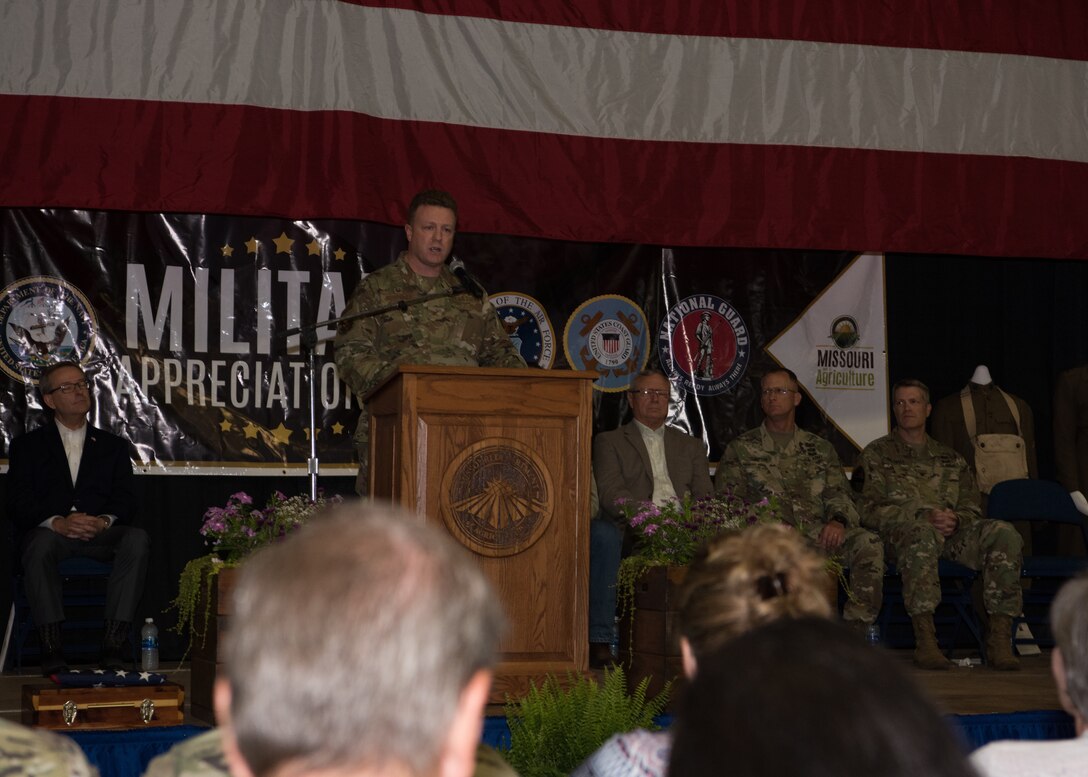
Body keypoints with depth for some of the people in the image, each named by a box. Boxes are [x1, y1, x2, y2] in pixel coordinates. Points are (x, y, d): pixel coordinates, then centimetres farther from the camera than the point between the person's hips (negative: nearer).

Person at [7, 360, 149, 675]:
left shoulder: (114, 446, 20)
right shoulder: (28, 445, 14)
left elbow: (123, 500, 8)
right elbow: (19, 503, 1)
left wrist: (103, 521, -16)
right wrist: (57, 522, -19)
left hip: (101, 535, 2)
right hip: (49, 533, -2)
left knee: (137, 538, -31)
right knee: (40, 543, -38)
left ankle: (114, 646, -34)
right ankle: (51, 648, -36)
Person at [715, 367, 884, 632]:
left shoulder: (820, 449, 24)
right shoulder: (741, 448, 17)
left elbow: (839, 495, 16)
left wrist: (837, 521, -9)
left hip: (816, 533, 3)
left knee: (868, 543, -28)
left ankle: (853, 632, -26)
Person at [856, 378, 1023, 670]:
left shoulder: (951, 459, 28)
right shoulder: (876, 455, 15)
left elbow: (972, 510, 20)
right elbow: (869, 511, 1)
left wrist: (954, 520, -6)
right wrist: (924, 516, -12)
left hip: (951, 536, 4)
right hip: (897, 534, -4)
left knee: (1003, 533, -26)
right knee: (924, 532, -42)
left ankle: (1000, 639, -31)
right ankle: (925, 640, -46)